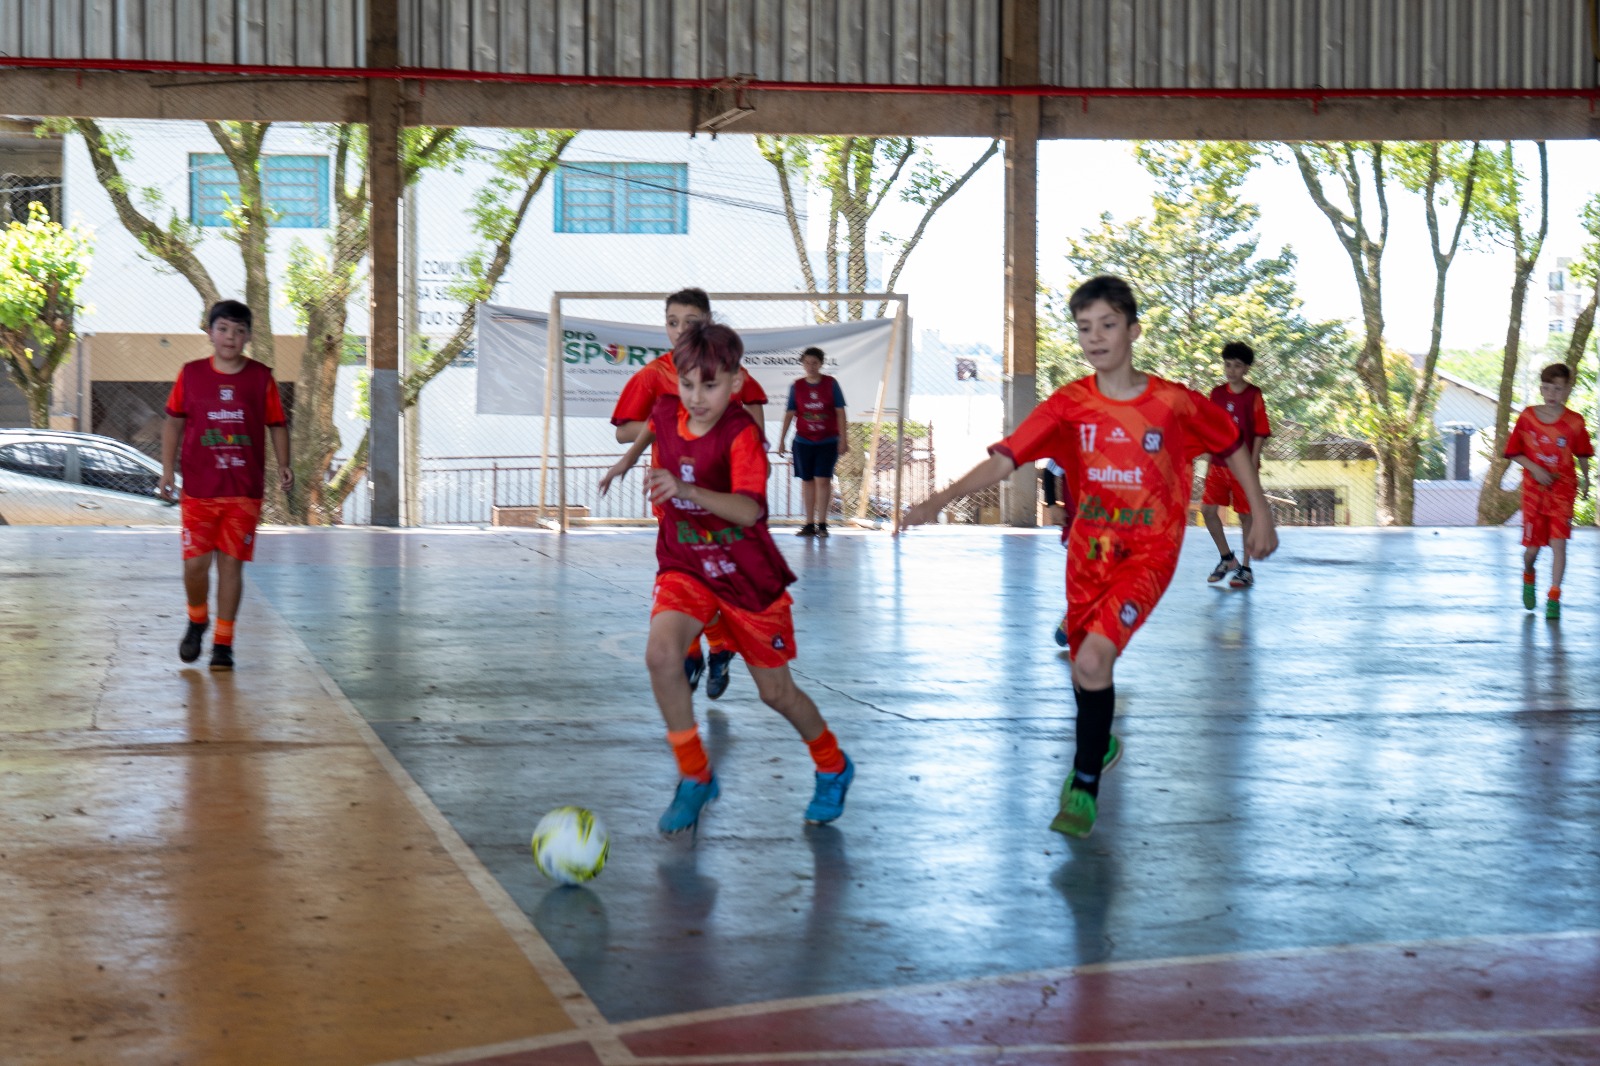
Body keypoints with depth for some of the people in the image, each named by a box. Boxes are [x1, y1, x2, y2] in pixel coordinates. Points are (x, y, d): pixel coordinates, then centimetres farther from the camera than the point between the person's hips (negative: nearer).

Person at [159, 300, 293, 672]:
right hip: (198, 488, 0)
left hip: (245, 490, 0)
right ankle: (197, 621, 26)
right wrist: (168, 469, 5)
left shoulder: (261, 377, 2)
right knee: (195, 562, -3)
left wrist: (283, 465, -4)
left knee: (231, 563, 0)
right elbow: (174, 421, 11)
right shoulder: (191, 374, 2)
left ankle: (223, 643, 10)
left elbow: (277, 424, 8)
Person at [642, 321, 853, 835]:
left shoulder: (741, 434, -22)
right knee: (660, 652, -25)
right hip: (684, 568, 3)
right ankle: (695, 777, -9)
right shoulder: (665, 416, -6)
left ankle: (833, 767, 38)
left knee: (775, 691, 8)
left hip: (748, 576, -3)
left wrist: (688, 490, -52)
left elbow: (750, 510, -40)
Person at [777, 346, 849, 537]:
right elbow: (789, 414, 6)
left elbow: (840, 412, 0)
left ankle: (822, 524, -4)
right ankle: (809, 525, 9)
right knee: (807, 481, 4)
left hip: (828, 441, -2)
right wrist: (782, 440, 2)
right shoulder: (796, 386, 4)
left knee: (823, 480, -9)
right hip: (803, 441, 2)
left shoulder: (831, 383, 0)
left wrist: (843, 439, -5)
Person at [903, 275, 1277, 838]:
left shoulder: (1174, 402, -9)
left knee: (1093, 659, -22)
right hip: (1088, 550, 4)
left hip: (1148, 554, -3)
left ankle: (1084, 785, -5)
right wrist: (938, 500, -28)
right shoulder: (1069, 404, -6)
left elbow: (1232, 446, 8)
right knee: (1086, 666, 14)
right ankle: (1099, 744, 47)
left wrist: (1261, 513, 9)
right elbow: (1004, 459, -15)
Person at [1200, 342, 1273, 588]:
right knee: (1207, 509, 1)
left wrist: (1253, 465, -12)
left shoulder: (1254, 395, -7)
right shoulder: (1217, 393, 7)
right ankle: (1227, 558, 19)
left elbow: (1261, 433, -7)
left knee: (1246, 515, 2)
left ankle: (1245, 569, 12)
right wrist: (1209, 462, 11)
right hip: (1219, 464, 5)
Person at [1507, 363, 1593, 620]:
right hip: (1534, 488, 1)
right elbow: (1515, 452, 1)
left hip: (1563, 488, -1)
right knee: (1532, 547, 6)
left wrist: (1585, 480, 12)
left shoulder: (1574, 422, -5)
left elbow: (1582, 454, 8)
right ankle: (1528, 577, 39)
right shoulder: (1527, 417, -3)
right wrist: (1534, 468, -13)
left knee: (1559, 542, -12)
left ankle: (1554, 597, -6)